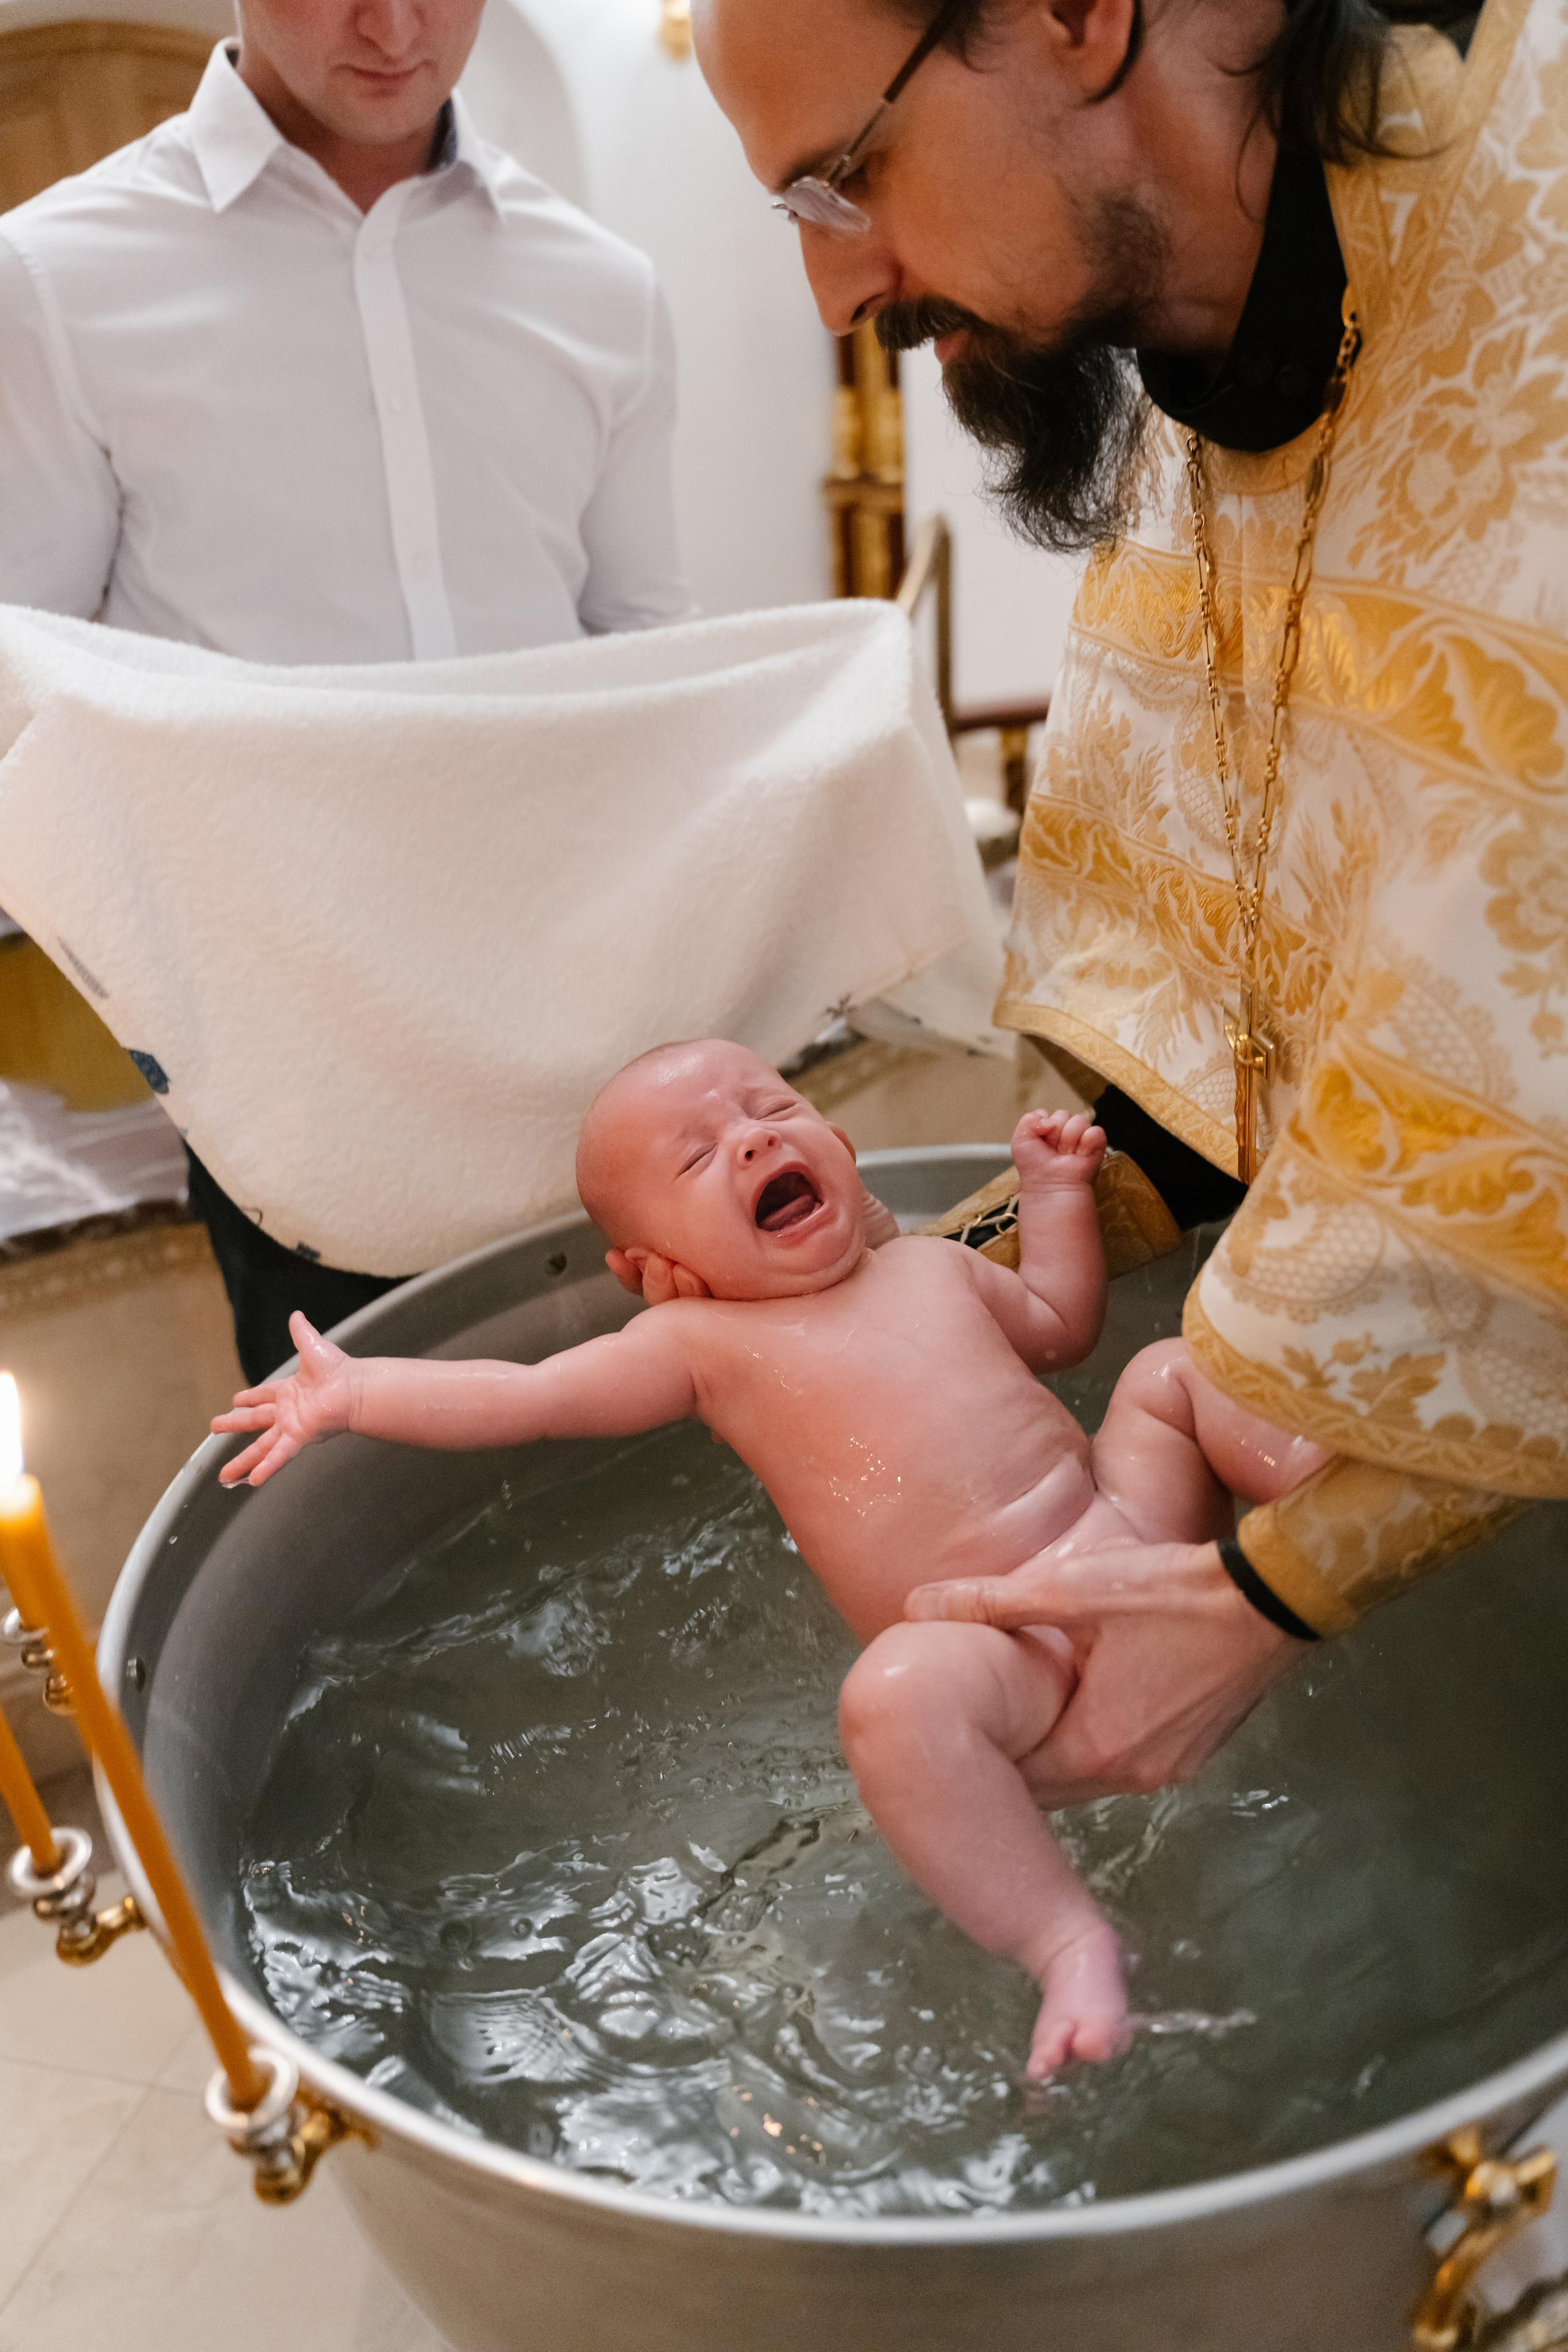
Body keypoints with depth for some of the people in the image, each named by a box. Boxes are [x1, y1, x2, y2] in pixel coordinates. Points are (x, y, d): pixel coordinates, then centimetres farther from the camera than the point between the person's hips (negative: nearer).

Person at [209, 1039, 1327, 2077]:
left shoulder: (936, 1268, 19)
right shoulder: (706, 1343, 4)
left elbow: (1060, 1325, 35)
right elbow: (527, 1394, 0)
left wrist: (1055, 1191, 28)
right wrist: (355, 1390, -6)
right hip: (1006, 1651, -5)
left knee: (1176, 1367, 0)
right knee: (895, 1692, -37)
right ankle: (1067, 1941, -29)